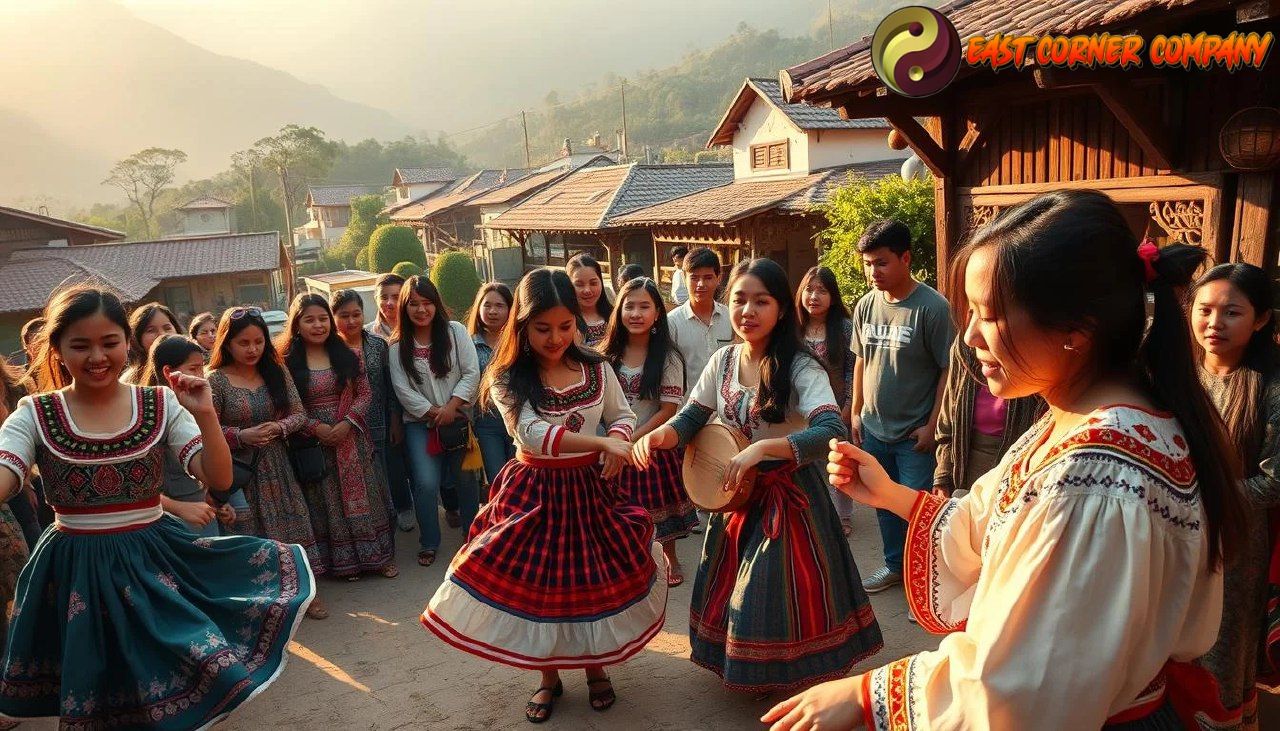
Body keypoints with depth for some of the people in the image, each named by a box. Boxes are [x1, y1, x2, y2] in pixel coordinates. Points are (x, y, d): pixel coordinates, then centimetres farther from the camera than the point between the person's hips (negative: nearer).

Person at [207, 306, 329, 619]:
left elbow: (299, 414, 3)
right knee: (249, 533, 5)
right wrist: (242, 436, -22)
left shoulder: (277, 372, 3)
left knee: (291, 524, 6)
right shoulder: (216, 380, -8)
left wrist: (280, 427, -16)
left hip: (277, 466, 3)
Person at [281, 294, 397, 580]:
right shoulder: (287, 362, -5)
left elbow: (364, 393, 2)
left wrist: (348, 422, -12)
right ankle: (343, 561, 23)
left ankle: (378, 556, 22)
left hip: (351, 439, 2)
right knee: (326, 502, 9)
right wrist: (315, 427, -18)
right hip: (313, 444, -2)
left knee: (362, 496, 9)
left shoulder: (348, 355, 2)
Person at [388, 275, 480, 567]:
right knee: (426, 483, -11)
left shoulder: (456, 331, -2)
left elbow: (471, 373, -6)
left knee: (465, 479, 6)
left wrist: (451, 408, -15)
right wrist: (435, 414, -11)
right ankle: (429, 543, 10)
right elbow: (403, 390, -4)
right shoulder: (398, 345, 0)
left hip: (459, 417, 0)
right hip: (420, 423, 0)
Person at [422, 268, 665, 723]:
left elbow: (622, 416, 7)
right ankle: (549, 677, 34)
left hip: (590, 488, 2)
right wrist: (602, 442, -31)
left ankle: (594, 667, 38)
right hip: (534, 493, -2)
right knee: (538, 584, 9)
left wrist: (617, 446, -16)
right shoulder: (508, 380, -13)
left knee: (596, 579, 12)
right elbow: (535, 435, -24)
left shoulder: (597, 369, -3)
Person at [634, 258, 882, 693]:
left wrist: (761, 448, -41)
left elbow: (831, 432, -32)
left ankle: (797, 679, 30)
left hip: (789, 495, -5)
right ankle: (745, 670, 42)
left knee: (781, 594, 4)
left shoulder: (800, 368, -19)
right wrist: (659, 435, -17)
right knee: (734, 592, 18)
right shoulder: (723, 360, -1)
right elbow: (692, 418, 5)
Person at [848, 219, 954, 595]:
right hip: (874, 428, 6)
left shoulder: (932, 307, -16)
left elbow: (948, 369, -13)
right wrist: (856, 412, 12)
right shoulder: (865, 305, 2)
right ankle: (896, 565, 38)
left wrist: (932, 425, -14)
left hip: (915, 434, -6)